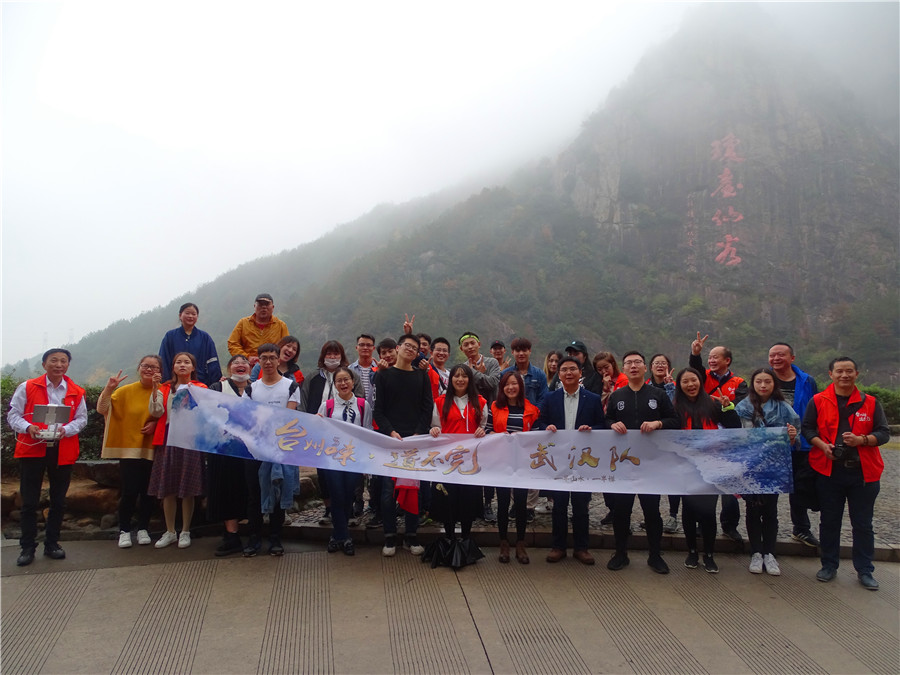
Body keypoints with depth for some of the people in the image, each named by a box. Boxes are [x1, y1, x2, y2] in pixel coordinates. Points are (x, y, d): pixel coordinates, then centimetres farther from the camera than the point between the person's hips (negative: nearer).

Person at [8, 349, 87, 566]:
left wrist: (66, 430, -15)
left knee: (58, 501, 11)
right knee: (29, 501, 3)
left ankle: (51, 544, 24)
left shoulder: (76, 392, 6)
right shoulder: (27, 387, 2)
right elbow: (13, 415, 1)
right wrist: (28, 428, -19)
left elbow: (81, 418, 5)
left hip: (63, 452, 2)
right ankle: (27, 547, 16)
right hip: (32, 449, -2)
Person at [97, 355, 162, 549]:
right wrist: (108, 388, -17)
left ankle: (143, 529, 22)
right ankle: (124, 530, 14)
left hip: (152, 450, 1)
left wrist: (157, 423, -13)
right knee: (129, 491, -3)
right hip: (129, 447, 0)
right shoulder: (126, 391, 2)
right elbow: (102, 409, -4)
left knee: (147, 491, 8)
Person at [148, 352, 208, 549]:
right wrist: (155, 388, -10)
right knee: (167, 488, 5)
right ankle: (170, 532, 18)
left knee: (187, 490, 2)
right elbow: (156, 411, -2)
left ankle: (185, 532, 13)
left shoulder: (200, 388, 7)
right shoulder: (165, 388, 13)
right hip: (168, 439, 2)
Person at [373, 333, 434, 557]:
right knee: (388, 489, -2)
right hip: (390, 439, -1)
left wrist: (418, 434, -7)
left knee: (414, 489, 3)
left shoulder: (422, 377, 12)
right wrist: (391, 432, -11)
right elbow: (378, 409, 2)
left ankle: (412, 538, 13)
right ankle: (390, 538, 9)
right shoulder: (384, 375, 7)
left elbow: (427, 408, 6)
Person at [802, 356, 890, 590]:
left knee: (863, 524, 8)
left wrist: (861, 440, -14)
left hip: (863, 472, 0)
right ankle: (829, 565, 23)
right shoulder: (818, 401, 1)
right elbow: (807, 428, 4)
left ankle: (865, 570, 22)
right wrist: (822, 445, -13)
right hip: (828, 470, 0)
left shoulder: (870, 403, 4)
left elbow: (884, 433, 4)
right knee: (829, 521, 10)